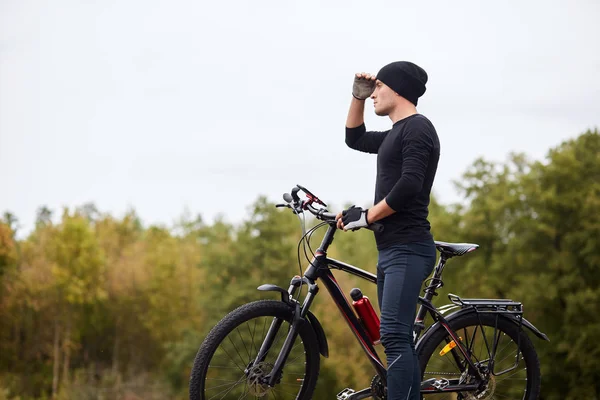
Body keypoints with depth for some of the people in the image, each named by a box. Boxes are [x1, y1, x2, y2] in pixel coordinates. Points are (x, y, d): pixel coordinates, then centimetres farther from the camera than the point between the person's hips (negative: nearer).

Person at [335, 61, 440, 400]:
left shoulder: (417, 128, -9)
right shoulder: (396, 134, 21)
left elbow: (409, 185, -20)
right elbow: (355, 138, 35)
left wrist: (366, 216, -14)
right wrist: (358, 96, 22)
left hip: (407, 248, -10)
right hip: (392, 249, 10)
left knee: (395, 337, -18)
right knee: (398, 338, 9)